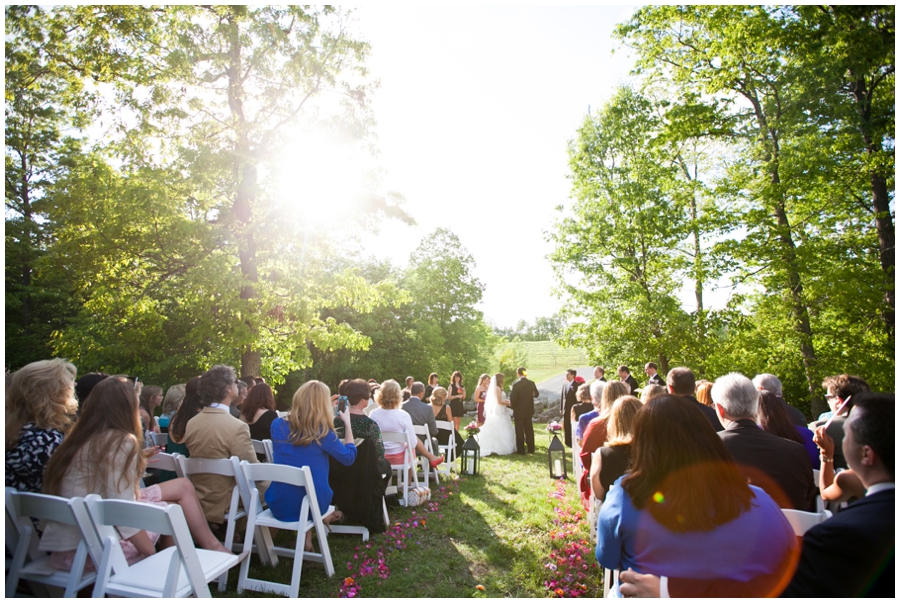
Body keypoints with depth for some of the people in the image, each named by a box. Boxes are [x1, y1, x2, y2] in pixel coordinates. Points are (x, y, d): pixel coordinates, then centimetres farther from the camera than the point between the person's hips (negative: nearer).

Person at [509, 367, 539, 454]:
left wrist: (512, 406, 2)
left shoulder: (516, 384, -18)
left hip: (519, 411, -5)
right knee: (529, 429, 15)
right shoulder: (531, 383, -3)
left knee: (519, 431, 5)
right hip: (529, 410, 5)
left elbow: (513, 399, -17)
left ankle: (521, 450, 9)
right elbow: (536, 394, 11)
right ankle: (531, 448, 22)